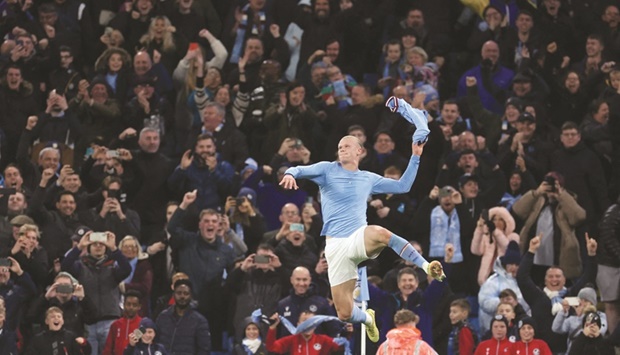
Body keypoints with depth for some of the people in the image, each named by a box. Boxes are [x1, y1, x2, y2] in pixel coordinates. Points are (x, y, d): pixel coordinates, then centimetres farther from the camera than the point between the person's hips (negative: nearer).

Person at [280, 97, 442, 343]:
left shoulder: (368, 179, 16)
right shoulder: (328, 170, 9)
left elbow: (403, 186, 23)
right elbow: (300, 170, -3)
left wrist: (415, 157, 15)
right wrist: (290, 174, -28)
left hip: (360, 238, 0)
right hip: (335, 246, 0)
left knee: (381, 234, -41)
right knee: (344, 314, -4)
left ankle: (426, 267, -35)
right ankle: (367, 318, 34)